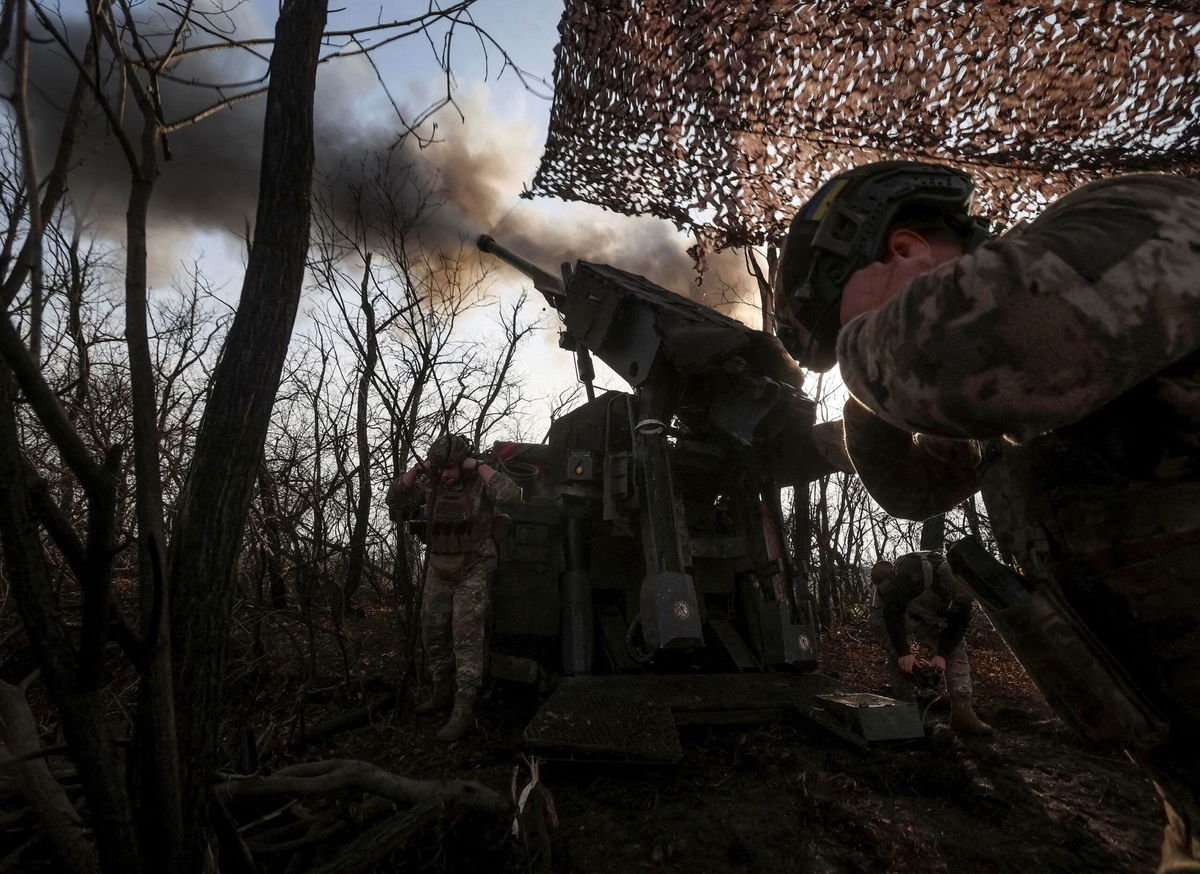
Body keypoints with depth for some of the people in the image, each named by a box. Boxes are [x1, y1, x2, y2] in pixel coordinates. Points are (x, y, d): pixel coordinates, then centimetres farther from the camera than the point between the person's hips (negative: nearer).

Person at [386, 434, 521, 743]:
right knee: (434, 633, 15)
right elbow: (395, 499, 1)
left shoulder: (481, 482, -11)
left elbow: (512, 495, -28)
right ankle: (442, 692, 33)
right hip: (439, 572, 6)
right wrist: (419, 468, -11)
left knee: (468, 636, -11)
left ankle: (464, 710, -8)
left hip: (474, 572, -6)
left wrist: (479, 465, -24)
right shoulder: (431, 483, 2)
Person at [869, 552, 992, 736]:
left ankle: (962, 714, -8)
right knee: (899, 660, -21)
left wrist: (942, 654, -22)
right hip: (889, 616, -5)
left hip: (928, 620, 5)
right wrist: (904, 652, -31)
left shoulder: (963, 589, -23)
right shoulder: (911, 576, -42)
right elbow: (891, 613, -34)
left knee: (957, 648, -8)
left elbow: (959, 624, -11)